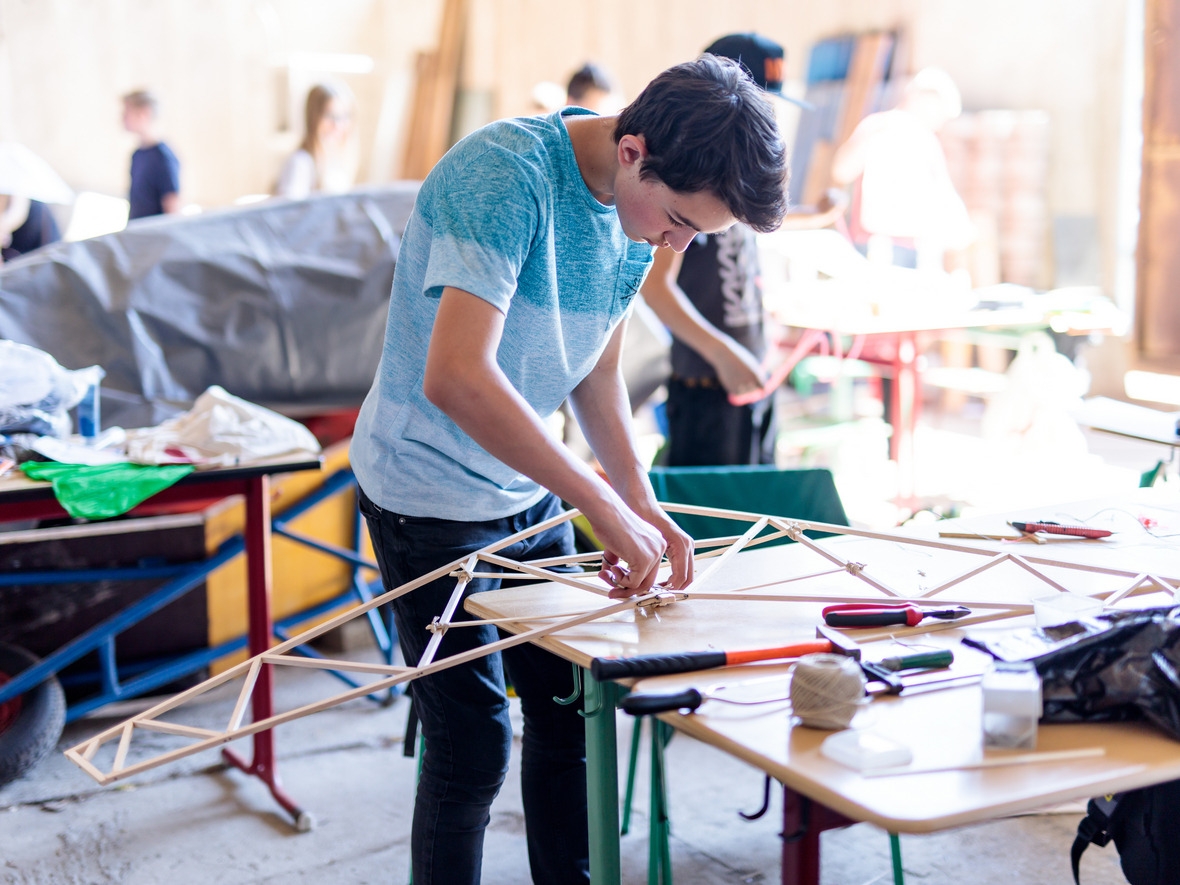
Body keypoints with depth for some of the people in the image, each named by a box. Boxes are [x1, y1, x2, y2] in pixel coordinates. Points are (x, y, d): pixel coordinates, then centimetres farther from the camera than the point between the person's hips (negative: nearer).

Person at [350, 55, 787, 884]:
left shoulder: (643, 202, -2)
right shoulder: (505, 173, -27)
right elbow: (456, 378, -38)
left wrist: (641, 500, -3)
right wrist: (608, 508, -34)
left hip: (530, 489, 8)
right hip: (433, 497, -7)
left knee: (571, 712, 13)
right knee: (472, 749, -2)